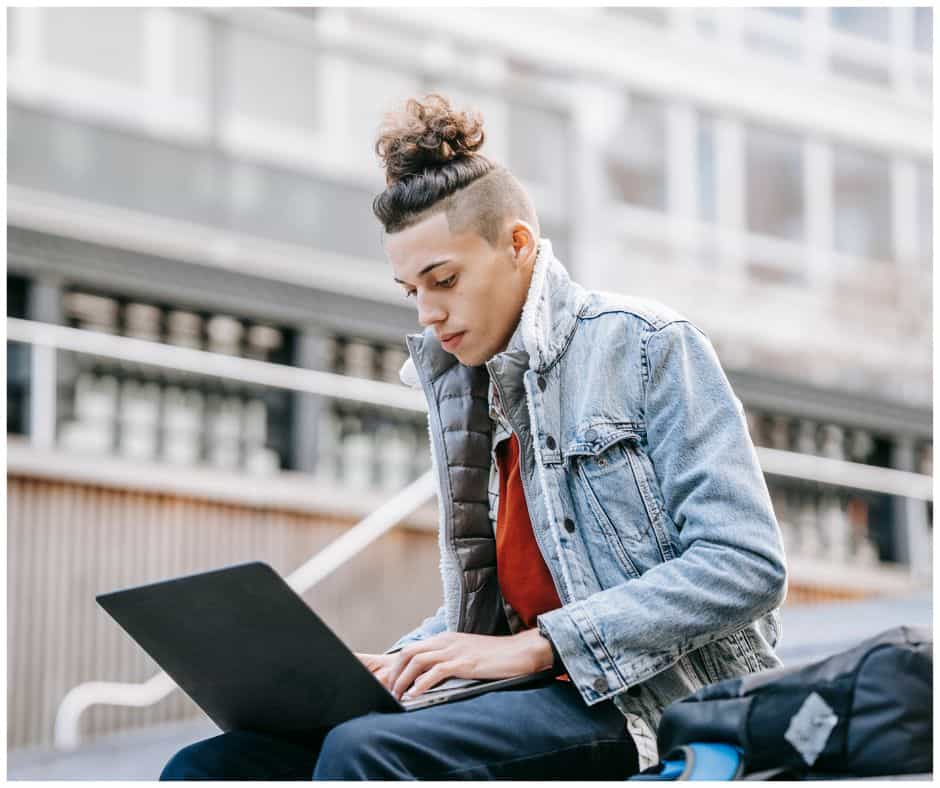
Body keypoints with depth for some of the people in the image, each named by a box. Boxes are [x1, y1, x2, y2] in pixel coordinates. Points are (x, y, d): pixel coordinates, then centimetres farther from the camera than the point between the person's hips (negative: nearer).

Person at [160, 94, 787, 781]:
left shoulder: (645, 344, -1)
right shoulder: (459, 386, 19)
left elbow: (747, 566, -12)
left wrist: (535, 646, -17)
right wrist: (393, 667, 3)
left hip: (652, 705, -7)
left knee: (363, 753, -34)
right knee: (205, 769, -14)